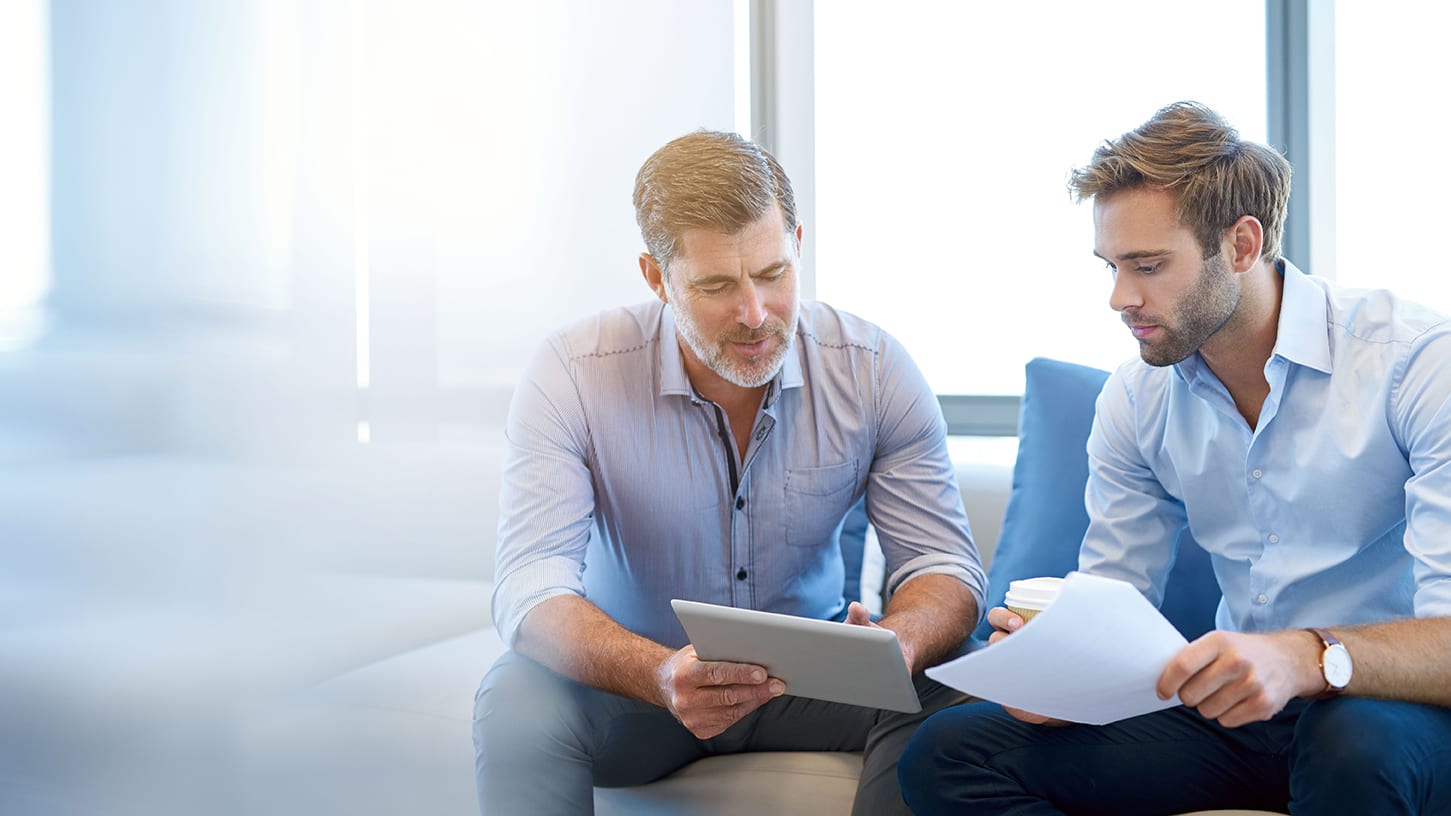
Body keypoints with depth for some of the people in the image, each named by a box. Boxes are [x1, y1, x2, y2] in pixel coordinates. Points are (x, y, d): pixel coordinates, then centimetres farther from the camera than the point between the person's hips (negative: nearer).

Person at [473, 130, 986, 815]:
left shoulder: (874, 371, -11)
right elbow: (529, 588, -25)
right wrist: (660, 675, -46)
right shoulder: (571, 377, -18)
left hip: (809, 674, 2)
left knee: (940, 695, -26)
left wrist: (897, 644, -35)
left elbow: (944, 564, -9)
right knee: (517, 701, -32)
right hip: (633, 678, -2)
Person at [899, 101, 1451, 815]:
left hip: (1389, 710, -6)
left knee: (1357, 746, -43)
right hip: (1233, 706, 6)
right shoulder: (1135, 399, 4)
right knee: (946, 755, -10)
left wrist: (1309, 658, -42)